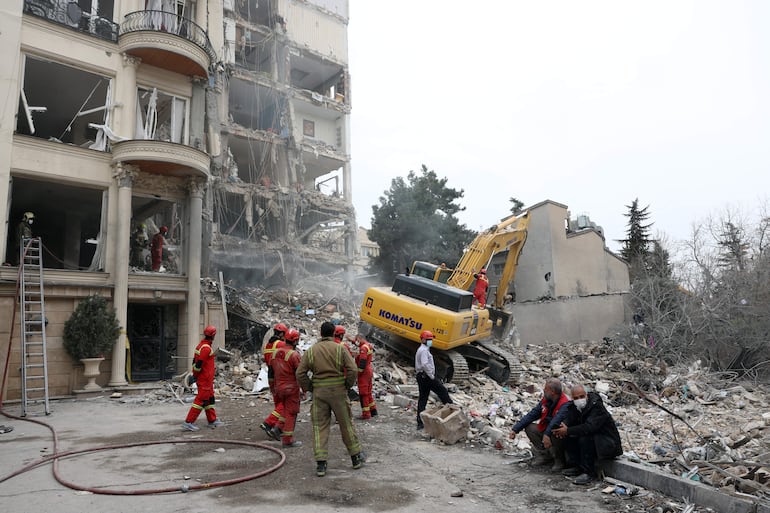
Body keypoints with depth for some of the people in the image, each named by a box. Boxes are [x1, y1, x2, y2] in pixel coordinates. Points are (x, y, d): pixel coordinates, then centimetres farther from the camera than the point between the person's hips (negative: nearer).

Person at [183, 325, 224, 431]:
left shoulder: (201, 345, 11)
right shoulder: (206, 348, -20)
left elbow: (195, 360, 15)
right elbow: (199, 364, -23)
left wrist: (194, 375, 15)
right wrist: (195, 376, -11)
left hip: (206, 379, 10)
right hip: (205, 379, -10)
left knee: (209, 398, 17)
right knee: (201, 400, -6)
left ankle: (212, 420, 27)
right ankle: (188, 422, -3)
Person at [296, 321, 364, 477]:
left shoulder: (311, 350, 3)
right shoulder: (340, 348, -3)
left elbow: (300, 373, -1)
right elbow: (352, 369, -10)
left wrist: (309, 388, 8)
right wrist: (348, 385, 4)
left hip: (319, 392, 1)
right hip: (338, 391, -1)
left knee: (319, 426, 7)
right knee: (346, 424, 13)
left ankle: (320, 464, 1)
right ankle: (356, 456, 24)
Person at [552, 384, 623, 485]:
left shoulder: (597, 406, -25)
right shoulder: (574, 407, 0)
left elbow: (589, 427, -37)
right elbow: (568, 421, -6)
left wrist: (568, 430, -37)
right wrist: (562, 428, -30)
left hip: (607, 441, -8)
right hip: (592, 436, 8)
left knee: (584, 439, -31)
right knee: (569, 436, -7)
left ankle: (589, 473, -18)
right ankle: (578, 467, 3)